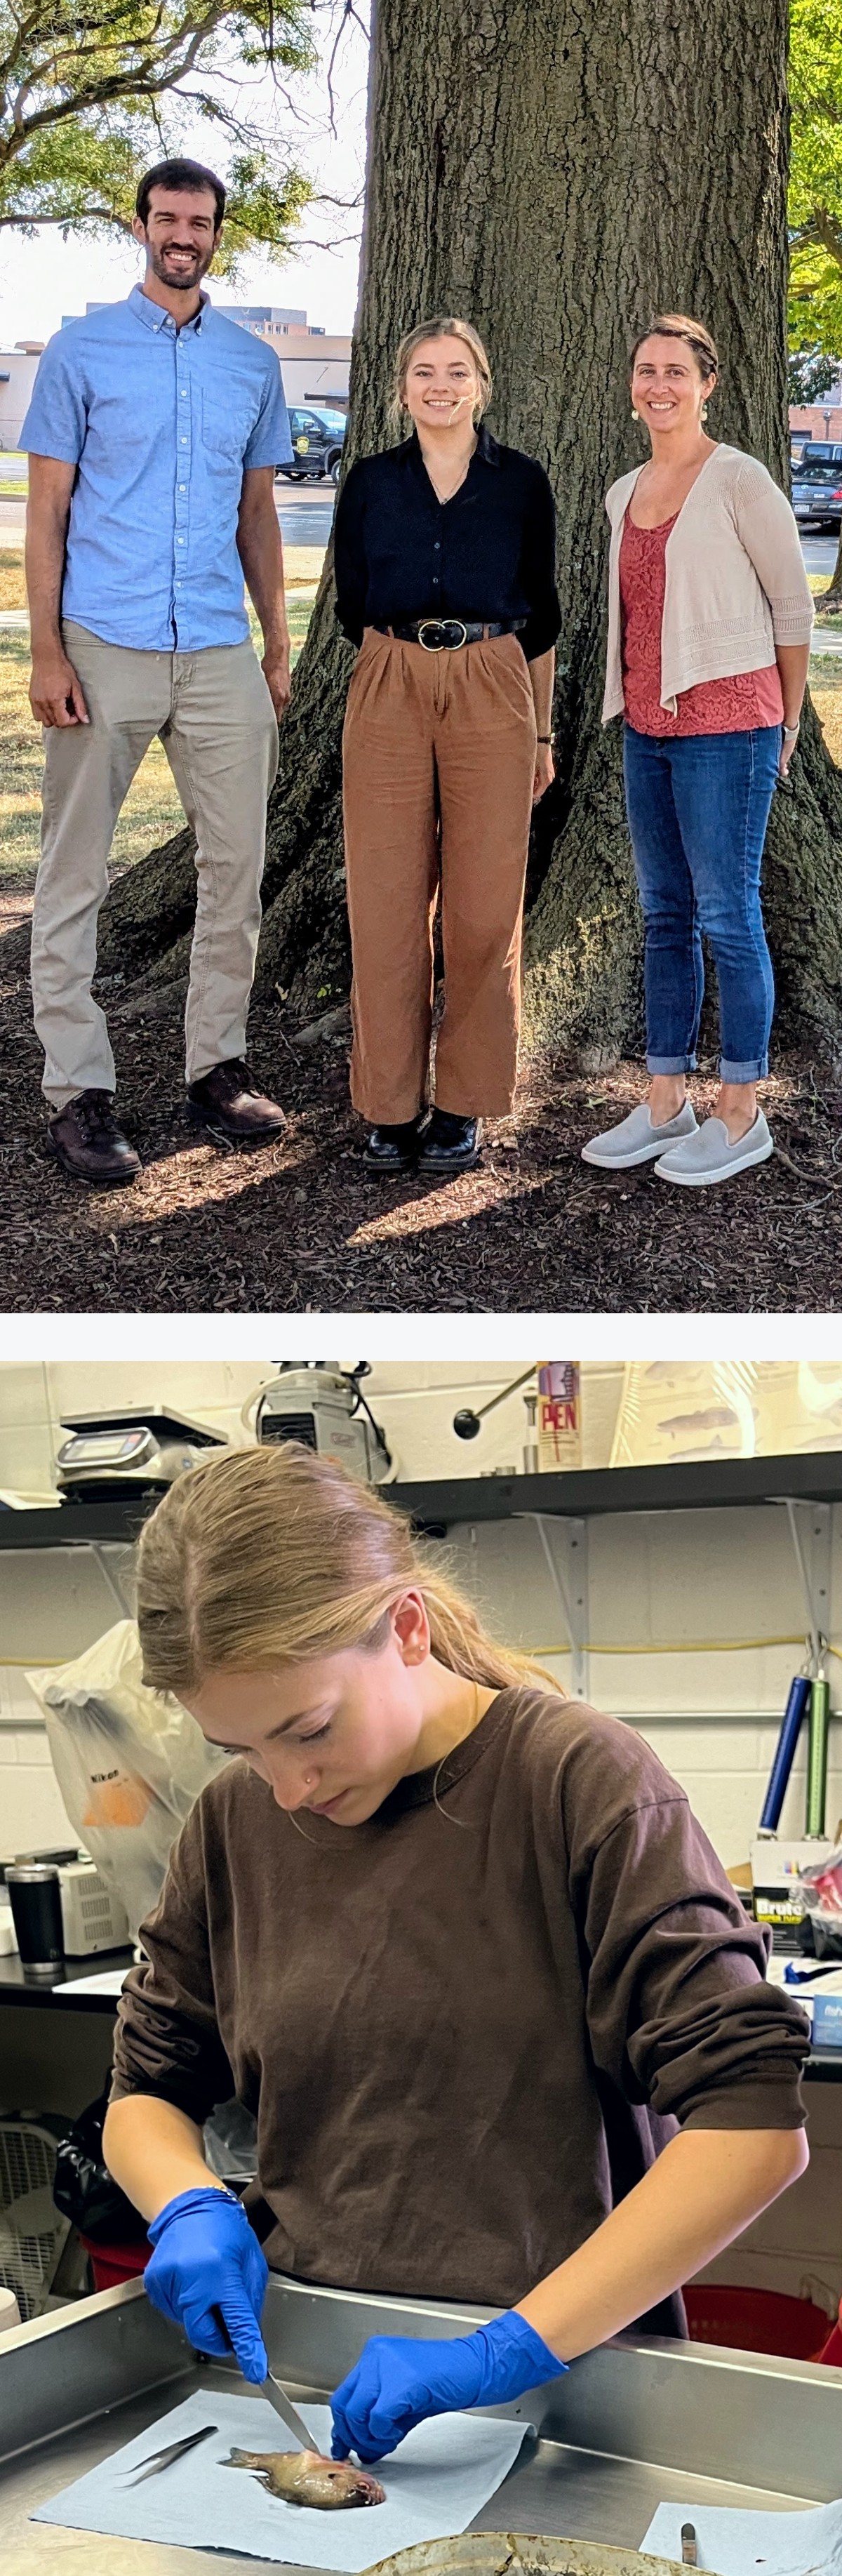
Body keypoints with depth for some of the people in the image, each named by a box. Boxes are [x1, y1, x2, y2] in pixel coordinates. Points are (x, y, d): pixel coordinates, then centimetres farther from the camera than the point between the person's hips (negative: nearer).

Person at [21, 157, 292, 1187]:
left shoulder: (251, 361, 12)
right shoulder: (83, 349, 1)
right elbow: (47, 509, -1)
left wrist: (278, 645, 12)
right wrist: (47, 652, -9)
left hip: (220, 653, 4)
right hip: (105, 649, -4)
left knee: (237, 867, 6)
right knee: (74, 877, -1)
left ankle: (216, 1066, 17)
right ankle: (77, 1092, 4)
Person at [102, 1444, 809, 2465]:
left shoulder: (581, 1781, -9)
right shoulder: (234, 1823, 5)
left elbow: (756, 2126, -15)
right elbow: (144, 2094, 17)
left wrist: (515, 2345, -21)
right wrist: (191, 2209, -5)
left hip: (563, 2380, 0)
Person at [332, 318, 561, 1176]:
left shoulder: (521, 482, 6)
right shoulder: (371, 482, 8)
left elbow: (538, 616, 9)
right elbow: (353, 605, 13)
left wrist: (541, 732, 9)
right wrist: (410, 664, 9)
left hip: (492, 700, -1)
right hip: (388, 696, 1)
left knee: (483, 907, -1)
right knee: (386, 903, -1)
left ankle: (463, 1105, 9)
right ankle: (390, 1104, 7)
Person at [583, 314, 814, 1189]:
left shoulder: (740, 482, -8)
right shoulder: (626, 494, 12)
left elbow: (792, 604, -2)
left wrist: (786, 722, 4)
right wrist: (632, 708, 14)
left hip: (726, 726, -7)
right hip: (648, 725, 7)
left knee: (726, 915, -3)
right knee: (664, 915, 10)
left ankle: (741, 1116, 6)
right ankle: (664, 1104, 17)